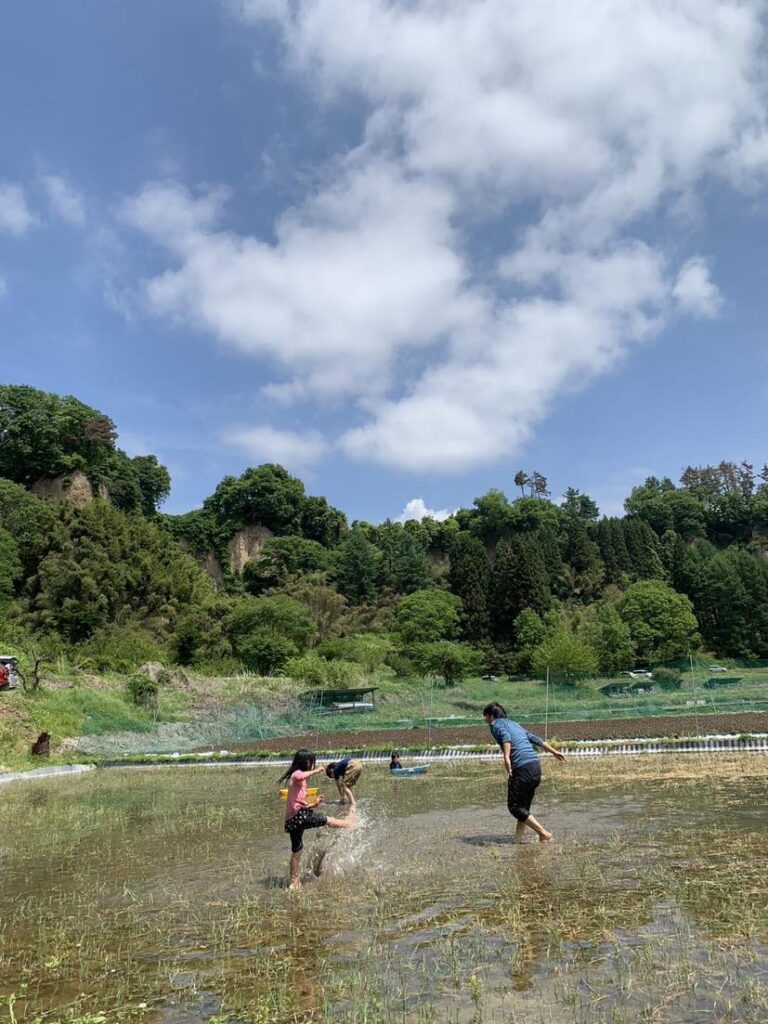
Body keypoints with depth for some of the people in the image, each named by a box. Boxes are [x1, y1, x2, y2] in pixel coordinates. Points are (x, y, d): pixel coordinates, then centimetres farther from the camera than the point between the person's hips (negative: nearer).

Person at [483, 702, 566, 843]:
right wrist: (554, 751, 38)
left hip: (522, 768, -8)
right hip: (536, 766, 8)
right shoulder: (514, 724, 24)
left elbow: (506, 737, -19)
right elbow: (535, 739, 29)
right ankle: (518, 838, 18)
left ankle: (544, 834, -2)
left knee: (515, 806, 2)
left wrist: (506, 757, -31)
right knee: (524, 806, 17)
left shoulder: (496, 724, 3)